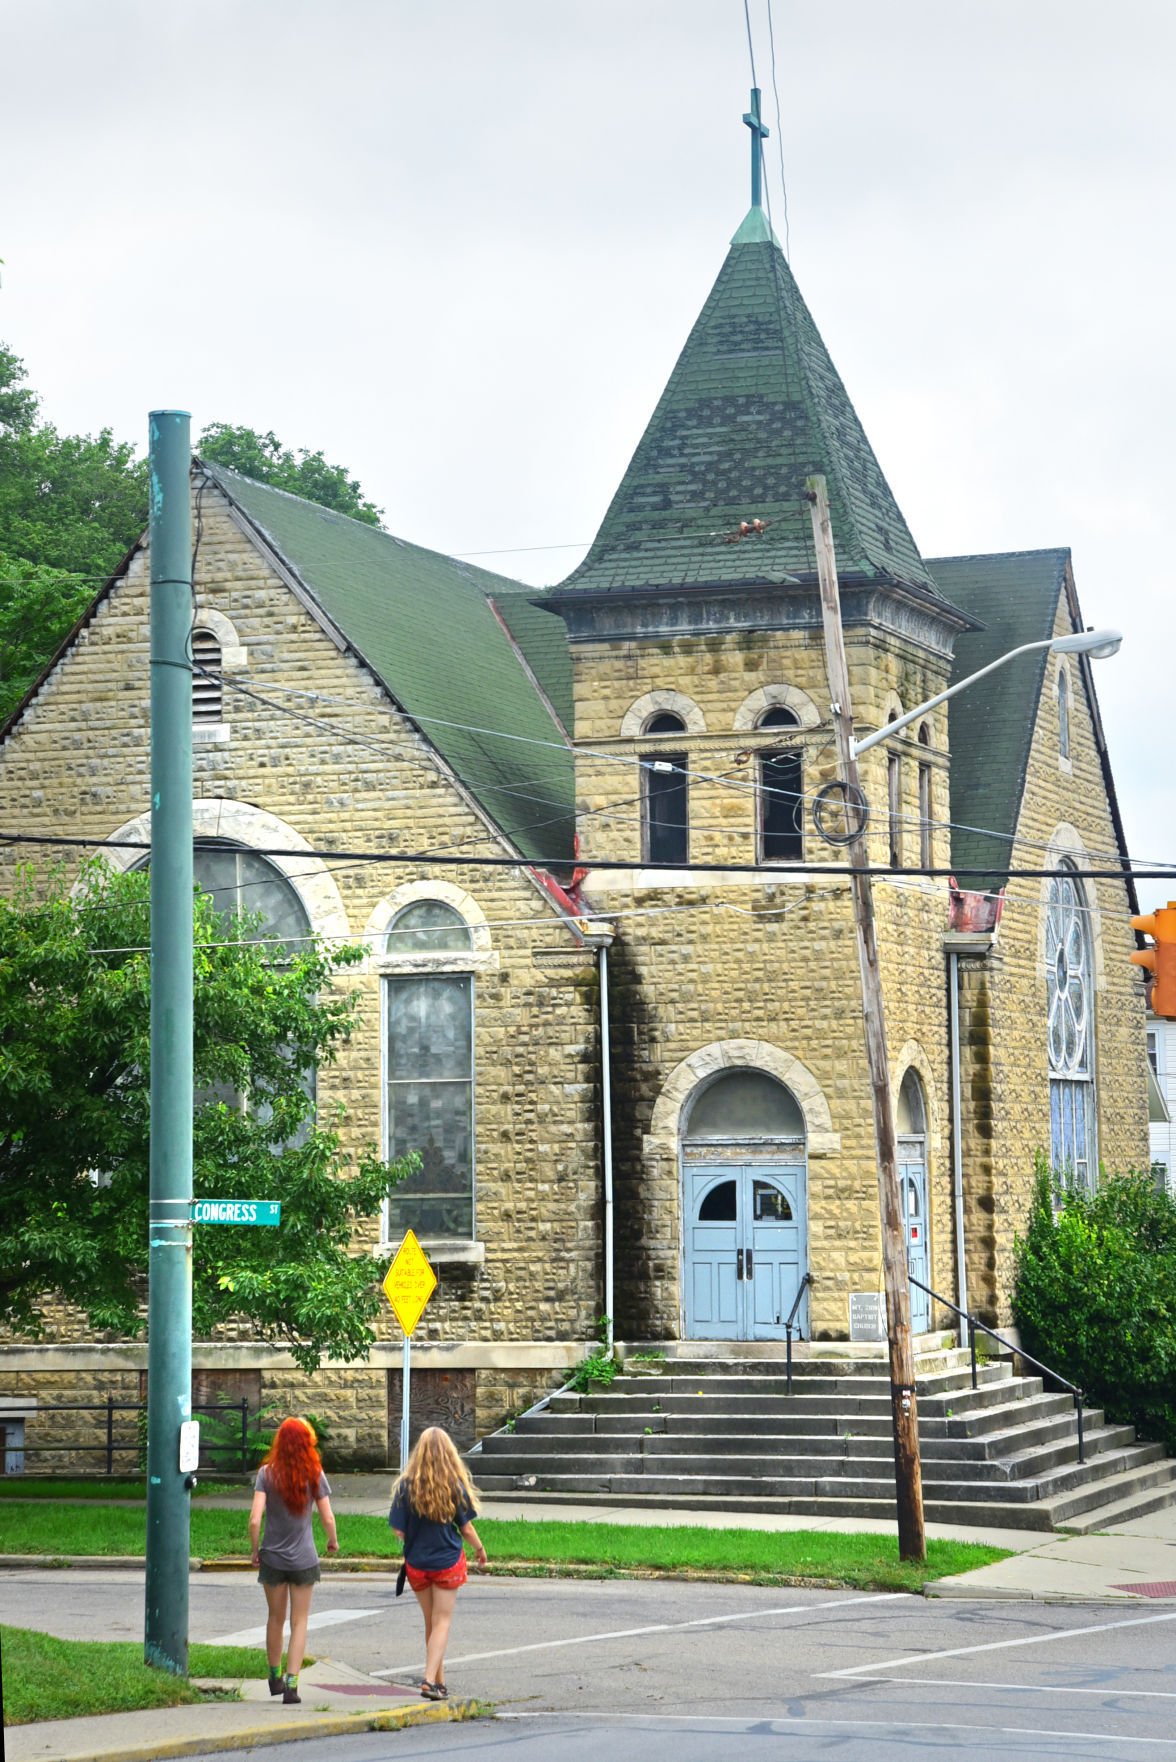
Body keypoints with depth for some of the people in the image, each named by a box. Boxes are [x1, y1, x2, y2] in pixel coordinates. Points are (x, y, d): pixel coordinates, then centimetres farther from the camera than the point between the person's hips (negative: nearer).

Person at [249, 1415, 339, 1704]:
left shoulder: (267, 1473, -9)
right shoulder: (314, 1475, -7)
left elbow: (255, 1520, -15)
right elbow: (328, 1518, -4)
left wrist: (254, 1550, 0)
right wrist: (333, 1541, 16)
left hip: (272, 1558, 1)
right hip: (304, 1559, -1)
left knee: (276, 1618, 18)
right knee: (299, 1622, 6)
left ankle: (275, 1677, 30)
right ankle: (291, 1682, -3)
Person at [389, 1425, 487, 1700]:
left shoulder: (406, 1486, -10)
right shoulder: (455, 1486, -12)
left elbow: (399, 1531, -9)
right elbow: (466, 1527, -6)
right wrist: (480, 1550, 13)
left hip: (417, 1564, 2)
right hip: (448, 1563, -2)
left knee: (431, 1623, 16)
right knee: (442, 1622, 3)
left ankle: (439, 1681, 23)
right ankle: (430, 1680, -13)